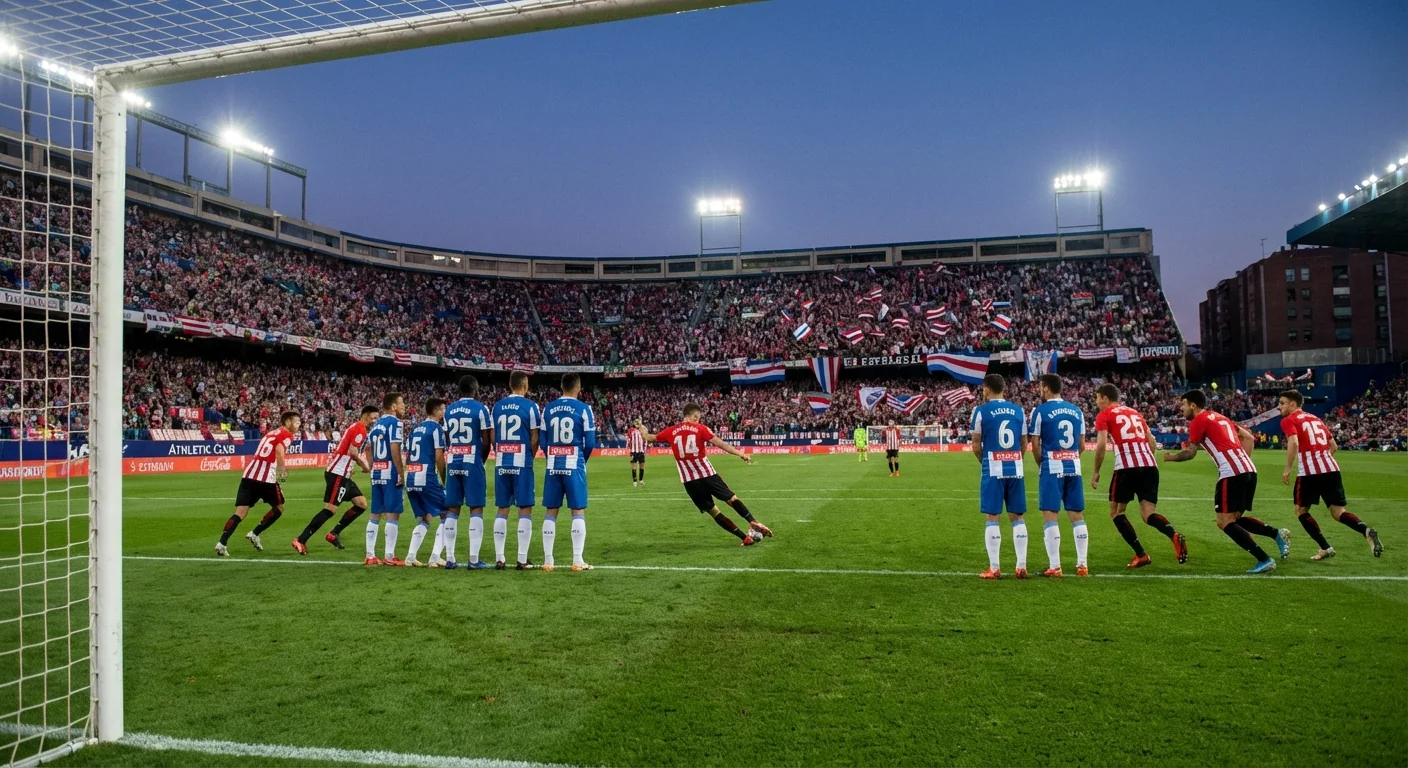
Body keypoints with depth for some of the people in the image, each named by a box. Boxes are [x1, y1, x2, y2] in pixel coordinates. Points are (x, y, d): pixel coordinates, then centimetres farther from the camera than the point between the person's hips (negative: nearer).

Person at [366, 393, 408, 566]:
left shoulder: (376, 424, 17)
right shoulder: (395, 422, -8)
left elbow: (370, 452, 18)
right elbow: (395, 450, -17)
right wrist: (402, 474, -16)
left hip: (376, 473, 8)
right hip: (391, 473, -8)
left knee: (375, 514, 10)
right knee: (392, 514, -4)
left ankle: (370, 556, 13)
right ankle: (390, 557, -3)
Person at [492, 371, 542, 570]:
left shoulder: (497, 406, 8)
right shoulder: (530, 406, -6)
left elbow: (493, 437, 11)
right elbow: (534, 439, -6)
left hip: (501, 464, 4)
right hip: (521, 464, -4)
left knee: (502, 510, 10)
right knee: (525, 510, 2)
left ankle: (499, 559, 10)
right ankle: (522, 559, 1)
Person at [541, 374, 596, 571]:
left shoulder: (548, 409, 6)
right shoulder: (583, 409, -5)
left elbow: (543, 441, 8)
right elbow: (590, 443, -5)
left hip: (553, 466, 3)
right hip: (574, 466, -3)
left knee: (550, 512, 8)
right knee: (578, 512, 3)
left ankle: (548, 560, 9)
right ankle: (577, 560, 0)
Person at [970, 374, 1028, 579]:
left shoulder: (981, 411, -5)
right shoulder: (1018, 410, 9)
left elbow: (976, 446, -3)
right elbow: (1023, 444, 11)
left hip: (993, 470, -4)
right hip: (1015, 470, 4)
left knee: (993, 518, 0)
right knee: (1018, 517, 10)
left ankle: (994, 568, 1)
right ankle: (1021, 566, 10)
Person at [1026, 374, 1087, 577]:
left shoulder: (1040, 411, -7)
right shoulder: (1077, 411, 9)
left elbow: (1035, 445, -6)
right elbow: (1082, 445, 11)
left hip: (1052, 469, -5)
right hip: (1074, 468, 5)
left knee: (1050, 516, -2)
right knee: (1077, 515, 11)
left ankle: (1055, 567, -4)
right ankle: (1082, 564, 12)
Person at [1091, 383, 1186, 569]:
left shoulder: (1104, 415, 6)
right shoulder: (1135, 413, 25)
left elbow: (1102, 444, -6)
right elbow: (1153, 443, 22)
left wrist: (1096, 472, 2)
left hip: (1126, 468, -6)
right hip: (1150, 466, 6)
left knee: (1116, 512, 11)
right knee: (1148, 513, 6)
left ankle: (1141, 555, 3)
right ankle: (1174, 535, -24)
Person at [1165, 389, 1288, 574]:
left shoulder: (1198, 421, -2)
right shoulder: (1219, 417, 23)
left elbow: (1190, 453, 1)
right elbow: (1249, 437, 24)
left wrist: (1171, 457, 18)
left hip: (1232, 473, -9)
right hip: (1249, 470, 9)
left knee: (1225, 522, -5)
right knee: (1235, 518, 19)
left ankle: (1264, 560, -9)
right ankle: (1277, 534, 4)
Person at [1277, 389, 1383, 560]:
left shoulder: (1288, 420, 0)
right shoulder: (1315, 418, 23)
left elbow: (1293, 443, -18)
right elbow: (1334, 446, 24)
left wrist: (1288, 469, -12)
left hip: (1309, 472, -6)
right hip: (1331, 468, 6)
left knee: (1301, 510, 12)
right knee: (1337, 512, 8)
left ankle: (1325, 548, 5)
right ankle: (1366, 531, -20)